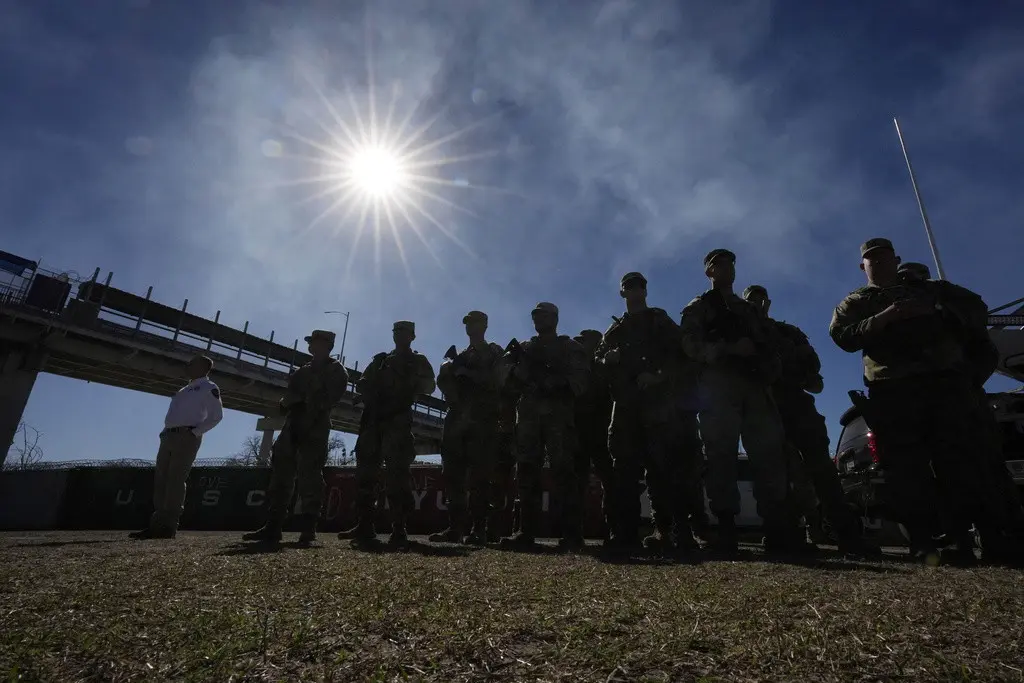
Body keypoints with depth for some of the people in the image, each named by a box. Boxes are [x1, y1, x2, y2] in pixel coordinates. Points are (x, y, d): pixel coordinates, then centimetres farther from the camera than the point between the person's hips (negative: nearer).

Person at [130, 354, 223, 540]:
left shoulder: (209, 388, 1)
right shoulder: (184, 390, 26)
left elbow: (216, 416, -8)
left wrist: (195, 432, -14)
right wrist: (165, 432, 11)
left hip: (186, 437, -8)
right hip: (168, 437, 8)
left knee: (175, 481, -11)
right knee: (160, 481, 4)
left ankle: (169, 526, -9)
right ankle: (158, 525, 8)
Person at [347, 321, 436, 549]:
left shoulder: (418, 361, 17)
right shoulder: (380, 360, 25)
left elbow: (429, 386, 4)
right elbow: (361, 385, 18)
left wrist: (409, 385, -13)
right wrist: (372, 395, -3)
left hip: (398, 420, -4)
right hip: (373, 419, 4)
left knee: (397, 472, -12)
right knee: (365, 471, -2)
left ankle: (399, 529, -11)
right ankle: (364, 528, 4)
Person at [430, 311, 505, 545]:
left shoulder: (495, 353, 11)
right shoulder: (460, 356, 26)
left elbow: (494, 380, -5)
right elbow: (444, 380, 14)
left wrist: (465, 372, -7)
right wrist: (448, 368, -7)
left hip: (482, 419, -5)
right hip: (457, 418, 5)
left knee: (479, 476, -9)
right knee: (453, 474, -1)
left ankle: (479, 529, -7)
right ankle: (455, 527, 2)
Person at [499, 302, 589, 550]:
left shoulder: (570, 348, 15)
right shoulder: (524, 348, 24)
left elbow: (579, 381, 3)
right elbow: (505, 374, 11)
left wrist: (558, 382, -15)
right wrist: (519, 369, -10)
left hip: (558, 413, -3)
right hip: (527, 413, 3)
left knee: (564, 471, -9)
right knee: (526, 472, -1)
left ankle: (571, 534, -7)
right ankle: (526, 532, 2)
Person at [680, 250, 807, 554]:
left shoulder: (750, 310, 31)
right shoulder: (698, 308, 16)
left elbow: (769, 347, 21)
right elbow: (691, 345, 0)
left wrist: (771, 370, -1)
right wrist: (730, 349, -14)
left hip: (755, 386, 5)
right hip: (719, 385, -4)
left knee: (770, 453, -7)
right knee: (722, 455, -10)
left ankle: (779, 530, -6)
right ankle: (725, 530, -9)